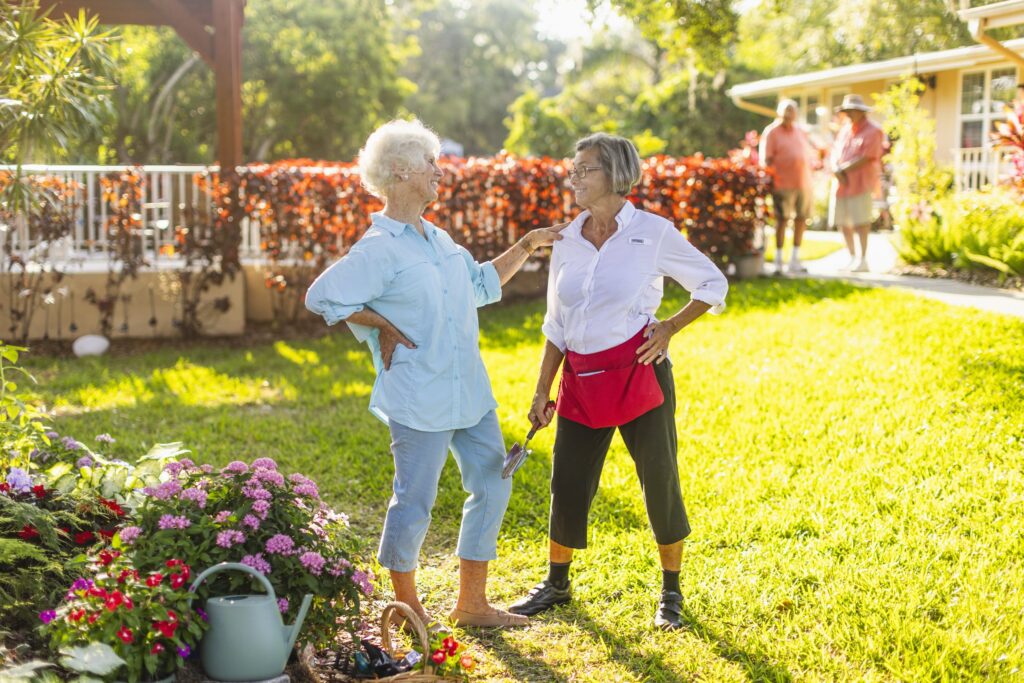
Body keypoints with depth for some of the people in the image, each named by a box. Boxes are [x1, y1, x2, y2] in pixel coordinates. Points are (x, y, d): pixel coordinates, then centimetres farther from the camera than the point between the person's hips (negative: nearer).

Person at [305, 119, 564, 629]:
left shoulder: (438, 238, 15)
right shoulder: (379, 249, -13)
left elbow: (481, 284, 28)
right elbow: (321, 296, -17)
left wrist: (525, 248, 21)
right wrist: (381, 327, -12)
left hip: (470, 392, 9)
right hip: (419, 400, -9)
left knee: (492, 487, 11)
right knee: (414, 503, -2)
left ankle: (472, 605, 24)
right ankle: (408, 608, 19)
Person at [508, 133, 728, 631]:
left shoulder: (653, 233, -6)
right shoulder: (567, 241, 7)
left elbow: (713, 284, 4)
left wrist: (670, 327, -10)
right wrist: (543, 391, 11)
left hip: (638, 375, -4)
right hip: (581, 381, 4)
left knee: (659, 481, 3)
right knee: (567, 482, 8)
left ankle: (671, 592, 21)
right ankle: (556, 583, 28)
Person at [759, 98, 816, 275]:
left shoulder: (800, 131, 17)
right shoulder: (771, 132, 0)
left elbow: (808, 153, 24)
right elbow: (766, 159, -6)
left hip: (804, 183, 6)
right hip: (783, 184, -6)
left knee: (801, 220, 7)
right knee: (782, 220, -4)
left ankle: (795, 260, 16)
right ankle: (778, 260, 2)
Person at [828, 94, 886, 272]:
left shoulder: (873, 131, -5)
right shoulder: (845, 129, 17)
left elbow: (866, 158, -14)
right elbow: (835, 152, 11)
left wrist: (842, 169, -11)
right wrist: (837, 171, -9)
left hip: (861, 182, -7)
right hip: (841, 183, 7)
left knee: (861, 221, -11)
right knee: (842, 221, 8)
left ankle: (863, 259, -7)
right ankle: (853, 258, 19)